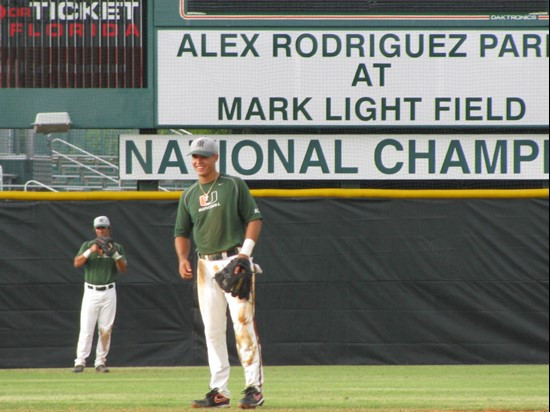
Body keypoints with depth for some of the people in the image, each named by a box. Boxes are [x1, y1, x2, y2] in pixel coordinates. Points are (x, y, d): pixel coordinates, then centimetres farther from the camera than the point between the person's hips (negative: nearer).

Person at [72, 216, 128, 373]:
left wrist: (114, 253, -16)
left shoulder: (117, 247, 9)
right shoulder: (88, 245, 8)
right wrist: (90, 251, -19)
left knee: (106, 329, 1)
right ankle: (80, 361, -9)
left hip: (109, 293, 1)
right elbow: (77, 263, -6)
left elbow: (123, 269, -2)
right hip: (91, 291, -1)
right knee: (86, 328, -9)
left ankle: (101, 362, 7)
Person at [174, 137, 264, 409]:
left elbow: (254, 218, 0)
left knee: (243, 324, -11)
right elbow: (182, 232, 16)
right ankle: (219, 391, 6)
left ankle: (254, 388, -11)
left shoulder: (234, 185, 3)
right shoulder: (189, 196, 15)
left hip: (234, 261, -5)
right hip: (206, 267, 5)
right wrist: (182, 259, -3)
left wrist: (246, 251, -12)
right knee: (212, 330, 3)